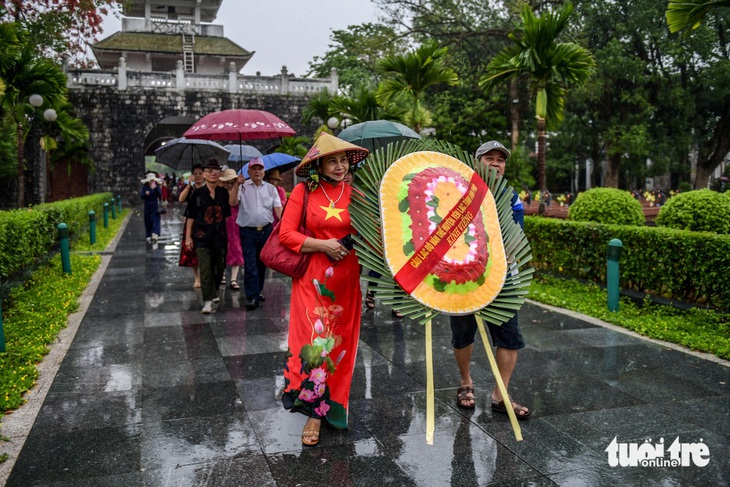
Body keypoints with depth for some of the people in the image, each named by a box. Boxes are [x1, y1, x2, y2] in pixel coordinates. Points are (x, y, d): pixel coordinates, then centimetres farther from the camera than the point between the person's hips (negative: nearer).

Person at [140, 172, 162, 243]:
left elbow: (160, 195, -8)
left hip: (155, 206, -1)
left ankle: (155, 235, -24)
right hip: (148, 207, 1)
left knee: (155, 220, -12)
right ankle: (148, 236, 14)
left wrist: (155, 188, -20)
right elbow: (141, 196, -2)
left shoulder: (157, 186, 2)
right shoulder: (145, 187, 2)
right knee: (148, 221, 6)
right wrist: (145, 194, -22)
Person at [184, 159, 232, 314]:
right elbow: (190, 216, 1)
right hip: (202, 237, -3)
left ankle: (213, 293, 34)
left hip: (220, 237, 3)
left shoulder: (224, 193, 6)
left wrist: (228, 234, 11)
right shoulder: (198, 193, -2)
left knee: (219, 268, 13)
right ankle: (208, 301, -5)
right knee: (205, 270, -8)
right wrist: (188, 236, -1)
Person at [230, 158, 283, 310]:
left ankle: (258, 291, 31)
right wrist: (237, 185, -19)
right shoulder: (243, 187, 2)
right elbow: (232, 202, -10)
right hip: (248, 231, -3)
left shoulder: (270, 188, 8)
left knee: (262, 263, 14)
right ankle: (252, 297, -4)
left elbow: (277, 208, 1)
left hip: (266, 230, 3)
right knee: (250, 265, -6)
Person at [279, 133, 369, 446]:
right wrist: (323, 245, -12)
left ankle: (327, 406, 27)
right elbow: (285, 234, -4)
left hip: (346, 279, 2)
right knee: (314, 339, -7)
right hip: (312, 279, -2)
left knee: (339, 342, 8)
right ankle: (315, 411, 8)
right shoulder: (304, 192, 0)